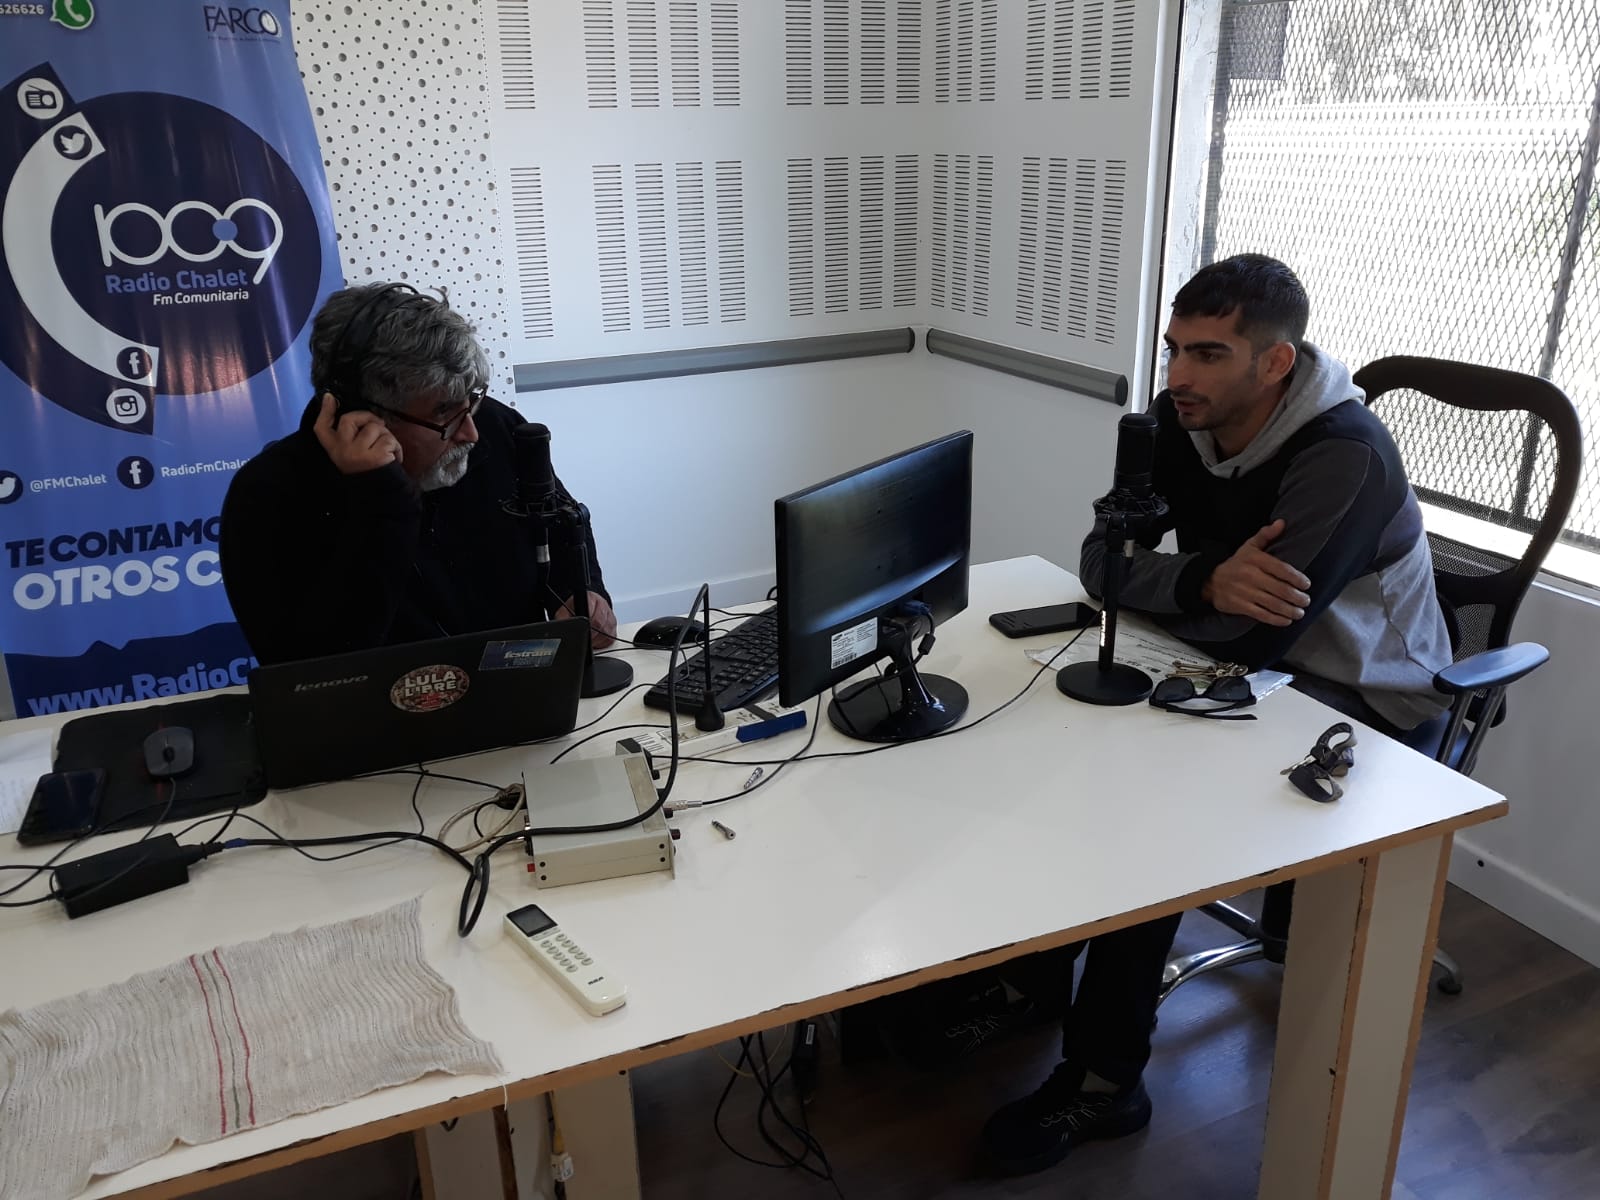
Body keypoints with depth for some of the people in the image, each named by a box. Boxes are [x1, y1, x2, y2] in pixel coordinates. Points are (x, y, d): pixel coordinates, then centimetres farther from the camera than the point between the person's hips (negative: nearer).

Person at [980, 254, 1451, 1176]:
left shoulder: (1346, 456, -27)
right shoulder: (1178, 422, -6)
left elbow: (1251, 633, -30)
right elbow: (1101, 560, -10)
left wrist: (1184, 582, -12)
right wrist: (1206, 581, -30)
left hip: (1352, 699, -7)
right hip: (1241, 665, 7)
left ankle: (1105, 1082, -9)